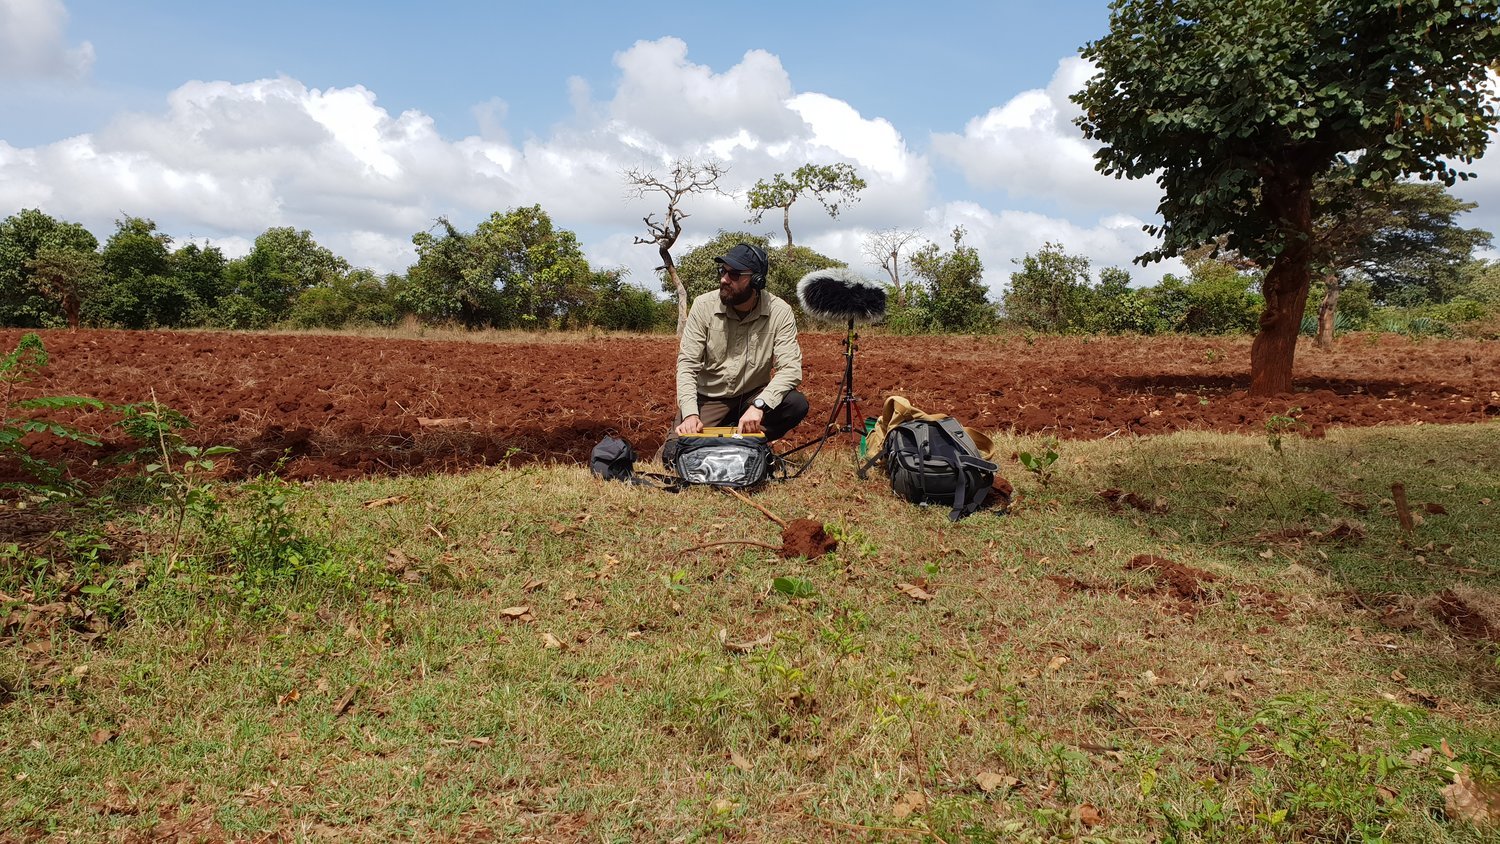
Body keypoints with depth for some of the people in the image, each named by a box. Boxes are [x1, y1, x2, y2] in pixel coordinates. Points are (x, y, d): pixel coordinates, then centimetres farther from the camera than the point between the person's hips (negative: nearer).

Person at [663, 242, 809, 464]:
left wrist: (759, 405, -38)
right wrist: (690, 413, -30)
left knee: (796, 404, -28)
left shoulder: (779, 311, -15)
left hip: (752, 397, 1)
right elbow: (687, 364, -14)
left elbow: (791, 368, -21)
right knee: (674, 454, -22)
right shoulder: (704, 306, -13)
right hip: (708, 399, -1)